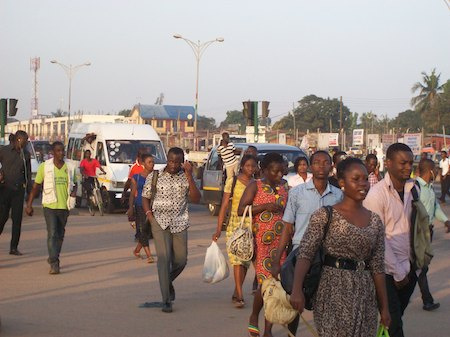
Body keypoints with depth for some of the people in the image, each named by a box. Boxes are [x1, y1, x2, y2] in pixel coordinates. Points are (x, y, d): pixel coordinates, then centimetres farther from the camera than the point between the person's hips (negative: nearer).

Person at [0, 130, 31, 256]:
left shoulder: (26, 154, 10)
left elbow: (28, 173, 14)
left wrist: (29, 190, 8)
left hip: (19, 190, 3)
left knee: (17, 219, 1)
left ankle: (14, 247, 6)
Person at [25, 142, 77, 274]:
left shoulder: (70, 167, 6)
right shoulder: (44, 166, -2)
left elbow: (74, 183, 21)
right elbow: (36, 186, 3)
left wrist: (74, 191, -3)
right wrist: (29, 204, 0)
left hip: (64, 206, 4)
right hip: (50, 205, -4)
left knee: (60, 235, 13)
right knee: (52, 234, -14)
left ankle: (53, 258, 31)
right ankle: (54, 263, -18)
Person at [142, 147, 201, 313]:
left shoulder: (186, 177, 3)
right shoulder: (154, 176, 1)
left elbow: (196, 199, -8)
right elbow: (145, 198, 11)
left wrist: (189, 176, -15)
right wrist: (150, 216, -4)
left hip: (180, 223, 2)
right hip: (160, 222, -2)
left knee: (181, 260, 4)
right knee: (164, 258, -12)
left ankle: (168, 281, 37)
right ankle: (166, 301, -8)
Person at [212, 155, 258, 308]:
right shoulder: (232, 182, 0)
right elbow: (224, 206, 0)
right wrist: (218, 229, -5)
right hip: (235, 224, -3)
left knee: (246, 260, 4)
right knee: (237, 259, -11)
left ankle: (236, 293, 17)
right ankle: (240, 296, -12)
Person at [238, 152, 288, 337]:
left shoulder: (285, 188, 14)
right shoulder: (255, 186, -1)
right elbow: (240, 210, -8)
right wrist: (265, 206, -16)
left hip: (280, 243, 5)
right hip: (261, 243, -5)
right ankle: (254, 318, 19)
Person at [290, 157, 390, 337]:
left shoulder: (375, 221, 8)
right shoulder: (325, 215, -5)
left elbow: (378, 267, 10)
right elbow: (305, 254, -13)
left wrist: (384, 307, 9)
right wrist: (297, 289, -27)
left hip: (365, 296, 5)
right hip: (333, 293, -5)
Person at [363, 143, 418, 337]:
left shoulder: (412, 189, 6)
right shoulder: (377, 194, -14)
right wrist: (398, 273, -10)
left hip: (408, 268, 6)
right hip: (388, 272, -6)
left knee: (395, 319, 14)